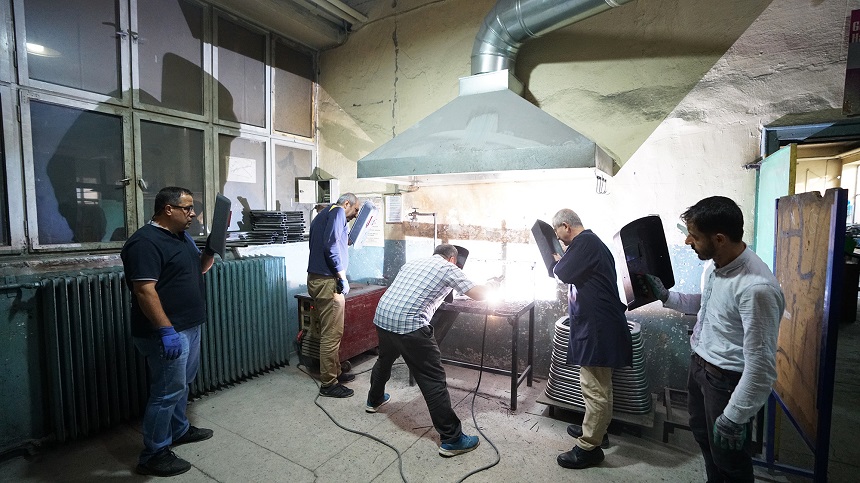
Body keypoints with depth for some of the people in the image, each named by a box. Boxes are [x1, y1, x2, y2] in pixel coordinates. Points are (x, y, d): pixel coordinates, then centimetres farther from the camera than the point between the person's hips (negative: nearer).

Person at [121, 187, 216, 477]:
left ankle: (179, 430, 39)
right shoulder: (145, 242, -20)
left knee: (182, 383, 22)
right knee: (167, 392, 0)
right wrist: (166, 330, -28)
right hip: (167, 332, -10)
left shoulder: (182, 237, 10)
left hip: (190, 326, 10)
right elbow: (145, 291, -25)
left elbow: (198, 268, 20)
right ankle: (153, 456, 16)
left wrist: (212, 249, 0)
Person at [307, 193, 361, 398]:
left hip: (317, 278, 10)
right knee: (332, 333, -4)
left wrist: (345, 242, 23)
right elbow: (331, 245, -19)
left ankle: (335, 372, 27)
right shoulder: (337, 212, -6)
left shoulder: (323, 215, 23)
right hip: (327, 281, -10)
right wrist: (342, 277, -16)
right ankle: (328, 384, 5)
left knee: (331, 331, 17)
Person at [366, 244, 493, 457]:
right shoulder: (449, 269, 5)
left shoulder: (412, 262, 23)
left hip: (381, 317, 8)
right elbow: (478, 294, 1)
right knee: (433, 379, 2)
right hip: (408, 324, -7)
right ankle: (451, 439, 9)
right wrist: (488, 288, 23)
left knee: (384, 360, 33)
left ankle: (374, 400, 57)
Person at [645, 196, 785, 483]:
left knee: (729, 459, 14)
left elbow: (761, 366, -28)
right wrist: (665, 296, 6)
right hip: (699, 365, 9)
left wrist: (734, 418, -21)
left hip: (727, 380, -8)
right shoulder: (714, 265, -3)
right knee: (702, 435, 28)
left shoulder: (756, 287, -31)